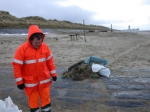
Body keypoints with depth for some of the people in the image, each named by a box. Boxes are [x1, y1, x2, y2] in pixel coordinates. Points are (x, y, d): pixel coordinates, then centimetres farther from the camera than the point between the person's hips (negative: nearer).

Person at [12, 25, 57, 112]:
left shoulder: (45, 47, -7)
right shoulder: (22, 49, -17)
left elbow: (50, 61, 4)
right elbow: (17, 66, -12)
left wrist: (53, 74, 5)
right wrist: (19, 81, -10)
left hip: (44, 80, 2)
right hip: (30, 82, -2)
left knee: (46, 99, 14)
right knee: (33, 101, 14)